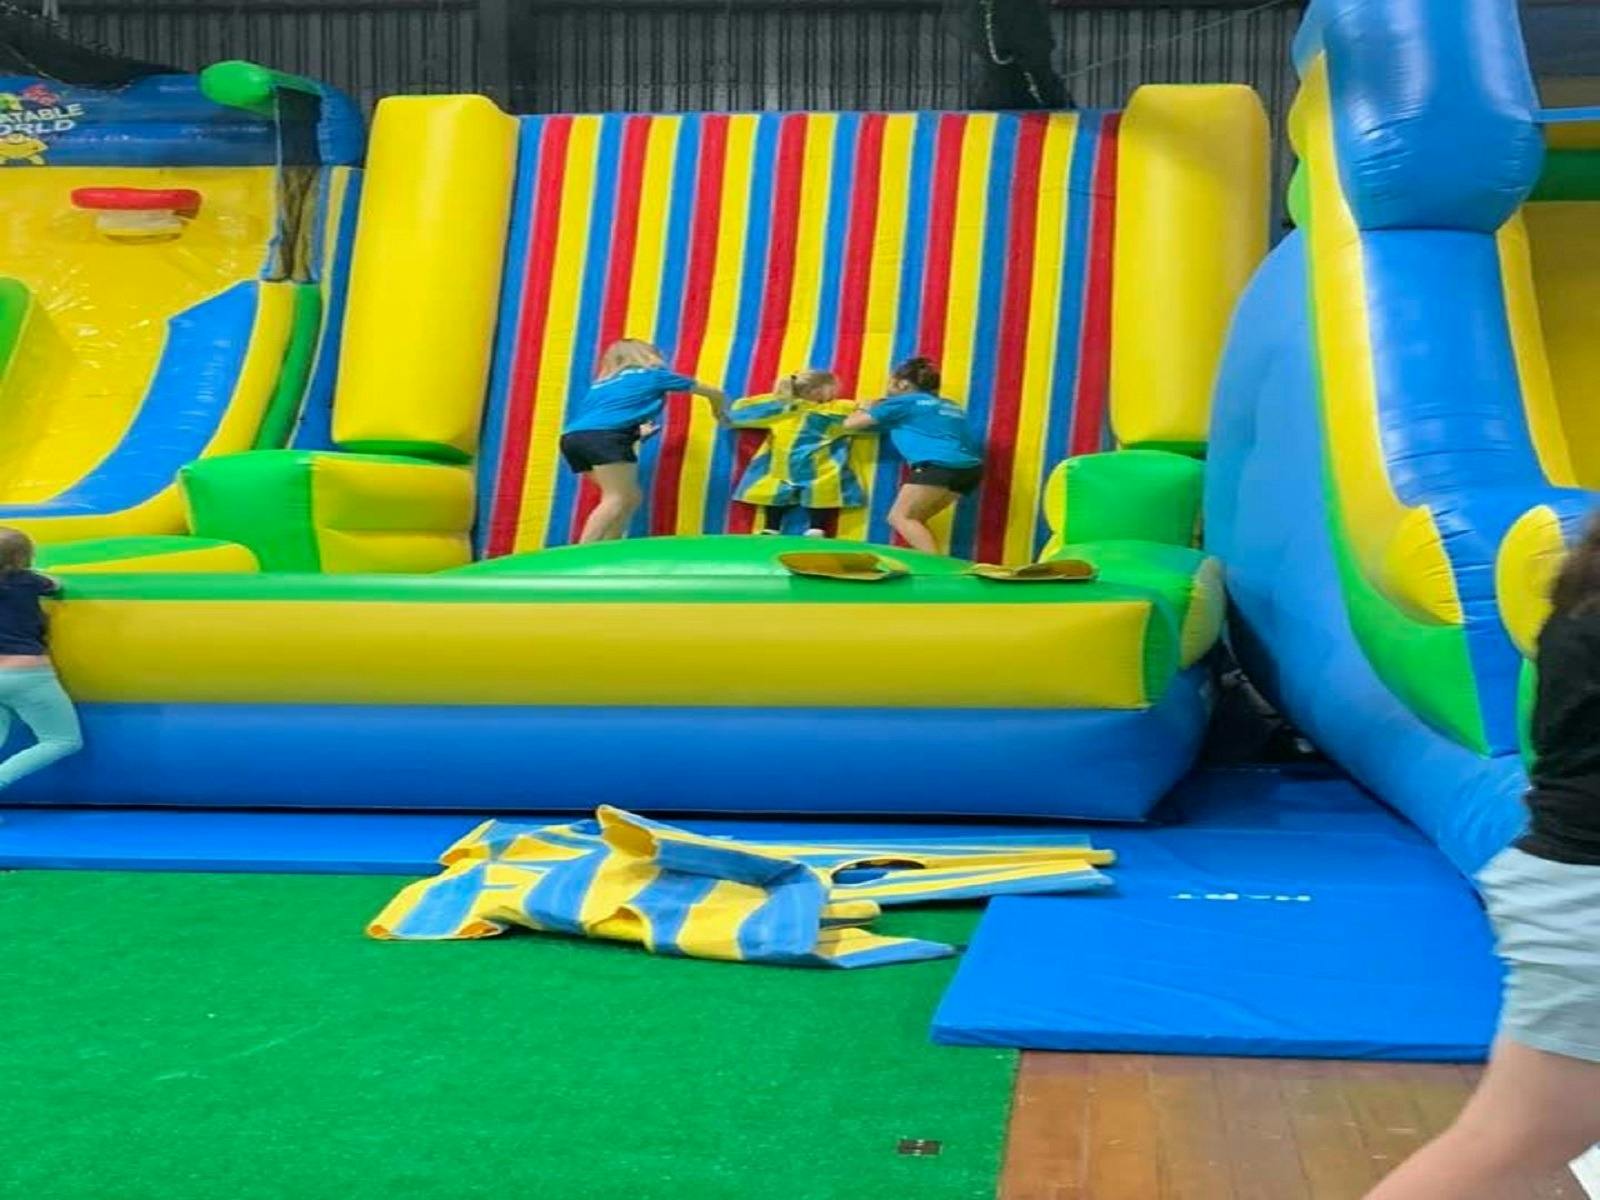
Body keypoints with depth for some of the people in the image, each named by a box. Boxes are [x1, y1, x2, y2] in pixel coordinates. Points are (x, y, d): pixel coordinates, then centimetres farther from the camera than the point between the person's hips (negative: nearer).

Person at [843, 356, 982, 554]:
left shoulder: (903, 402, 8)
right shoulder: (948, 405, 29)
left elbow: (850, 423, 15)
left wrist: (866, 409, 37)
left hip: (940, 466, -8)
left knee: (900, 518, -4)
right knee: (913, 520, 15)